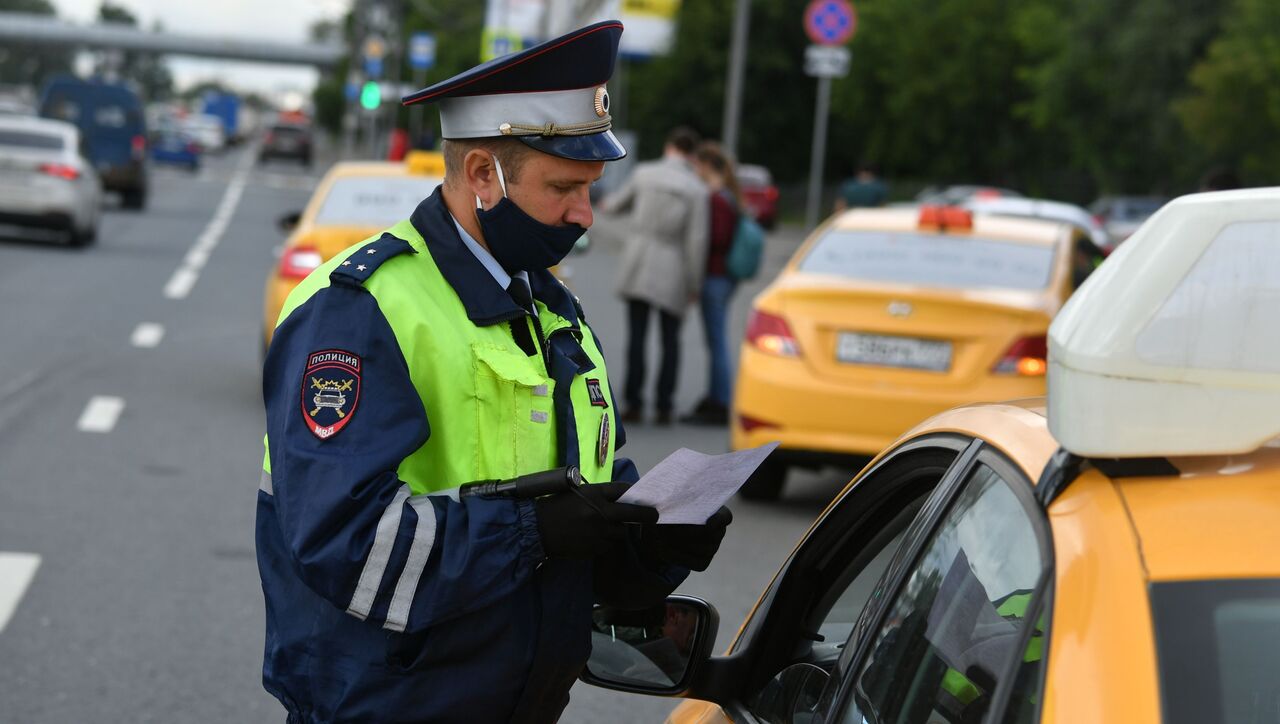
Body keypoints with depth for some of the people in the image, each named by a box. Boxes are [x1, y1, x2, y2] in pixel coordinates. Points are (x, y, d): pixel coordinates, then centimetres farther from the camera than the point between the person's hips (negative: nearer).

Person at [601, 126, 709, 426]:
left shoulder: (643, 173, -2)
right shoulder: (697, 189, -9)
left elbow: (618, 203, 15)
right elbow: (696, 240, -12)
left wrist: (609, 203, 40)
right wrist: (694, 285, -3)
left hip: (638, 265, 1)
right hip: (672, 272, -1)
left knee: (636, 336, 4)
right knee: (670, 340, 10)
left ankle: (634, 404, -1)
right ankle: (664, 407, 6)